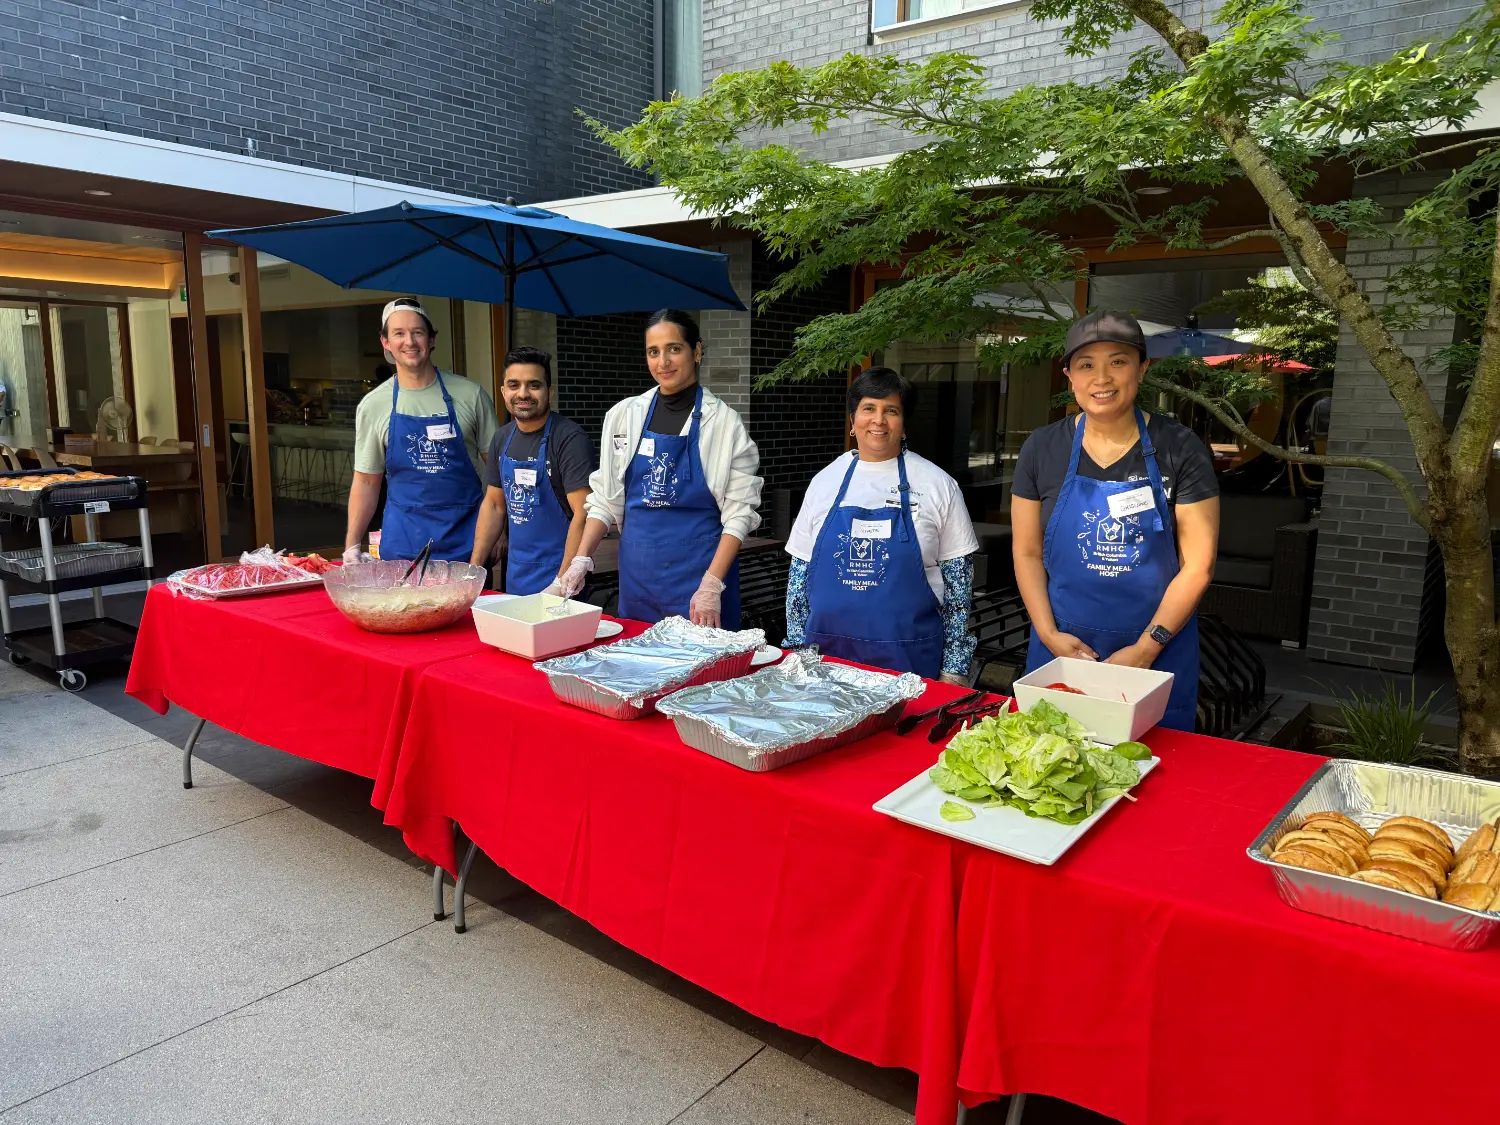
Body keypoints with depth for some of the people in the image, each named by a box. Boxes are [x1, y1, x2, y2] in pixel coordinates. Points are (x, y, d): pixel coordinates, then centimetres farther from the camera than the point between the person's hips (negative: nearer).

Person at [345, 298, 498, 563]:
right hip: (404, 538, 1)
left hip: (467, 532, -1)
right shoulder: (372, 405, 3)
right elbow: (366, 481, 8)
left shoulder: (470, 394, -1)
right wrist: (352, 545, 2)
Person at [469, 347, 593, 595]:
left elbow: (583, 515, -20)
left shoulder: (569, 438, -15)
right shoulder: (502, 439, 6)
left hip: (557, 574, -6)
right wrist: (474, 566, 7)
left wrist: (562, 584, -23)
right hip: (514, 572, 6)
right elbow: (494, 504, 14)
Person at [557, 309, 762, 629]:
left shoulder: (723, 422, -5)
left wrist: (712, 585, -16)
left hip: (697, 568, -3)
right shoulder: (624, 414, 5)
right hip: (637, 570, 4)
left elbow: (739, 513, -8)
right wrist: (582, 559, -2)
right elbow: (605, 499, 10)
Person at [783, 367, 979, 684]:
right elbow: (799, 571, 10)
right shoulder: (824, 482, 6)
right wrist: (797, 651, 7)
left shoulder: (937, 485, 0)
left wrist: (954, 669, -2)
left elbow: (959, 579, 1)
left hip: (908, 658, -2)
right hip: (827, 653, 2)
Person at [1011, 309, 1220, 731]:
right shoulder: (1042, 449, 0)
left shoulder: (1178, 449, -6)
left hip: (1157, 653, -1)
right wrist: (1049, 634, -8)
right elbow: (1027, 553, 3)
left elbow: (1198, 564, -6)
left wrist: (1146, 648, -12)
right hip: (1061, 648, 2)